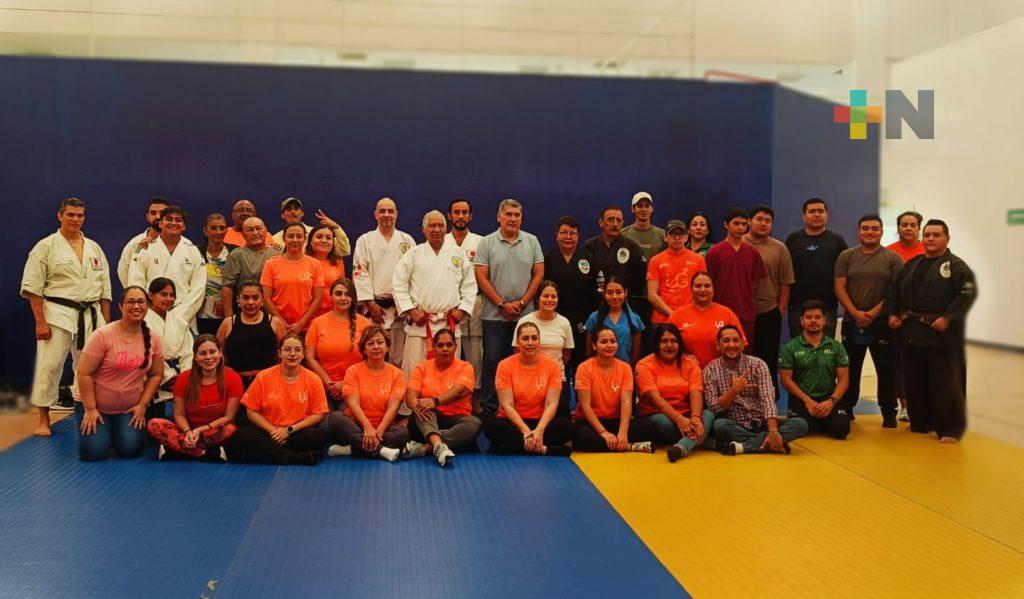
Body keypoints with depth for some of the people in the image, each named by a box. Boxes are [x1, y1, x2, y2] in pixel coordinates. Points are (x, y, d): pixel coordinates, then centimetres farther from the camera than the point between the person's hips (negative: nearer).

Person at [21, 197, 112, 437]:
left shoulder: (94, 248, 12)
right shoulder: (46, 247, -1)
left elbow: (105, 288, 14)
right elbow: (32, 288, -5)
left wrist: (106, 322, 9)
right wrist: (40, 322, -12)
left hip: (91, 316, 4)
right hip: (58, 315, -4)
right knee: (49, 365, -4)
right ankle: (43, 419, 7)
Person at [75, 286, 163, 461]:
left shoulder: (152, 339, -4)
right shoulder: (103, 335, -17)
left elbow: (156, 375, 4)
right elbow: (84, 373, -15)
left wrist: (142, 405, -5)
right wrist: (90, 409, -15)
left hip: (130, 408, 3)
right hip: (95, 406, -3)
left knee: (131, 449, -17)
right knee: (94, 452, -17)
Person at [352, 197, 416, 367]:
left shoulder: (407, 241, 8)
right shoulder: (365, 241, 6)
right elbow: (360, 274, 0)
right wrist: (371, 304, -7)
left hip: (401, 307, 1)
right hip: (375, 306, -1)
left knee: (398, 356, 3)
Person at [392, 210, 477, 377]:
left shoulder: (458, 254, 11)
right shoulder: (413, 254, 6)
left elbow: (470, 285, 13)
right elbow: (398, 284, 3)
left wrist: (462, 309, 2)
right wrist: (410, 310, -5)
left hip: (449, 324, 2)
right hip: (419, 323, -1)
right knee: (414, 369, -4)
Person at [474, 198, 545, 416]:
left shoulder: (532, 241, 7)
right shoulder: (487, 243, 1)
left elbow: (538, 275, 4)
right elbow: (481, 278, -3)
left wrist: (521, 303, -6)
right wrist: (502, 304, -8)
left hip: (525, 314, 2)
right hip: (495, 315, -2)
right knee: (492, 362, 1)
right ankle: (488, 410, 8)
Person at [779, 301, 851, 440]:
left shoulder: (836, 347, 9)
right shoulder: (790, 347, 3)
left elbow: (843, 379, 5)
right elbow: (786, 379, -2)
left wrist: (831, 401, -12)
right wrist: (807, 400, -12)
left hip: (828, 399, 2)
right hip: (801, 399, -2)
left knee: (841, 428, -24)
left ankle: (821, 422, 11)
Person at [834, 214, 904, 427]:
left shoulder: (893, 258, 2)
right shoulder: (846, 256, 6)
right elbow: (840, 288, 1)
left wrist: (875, 312, -13)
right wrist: (855, 313, -11)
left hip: (882, 323, -2)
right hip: (852, 322, 2)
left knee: (887, 370, 2)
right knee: (850, 368, 10)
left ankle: (889, 413, 12)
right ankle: (846, 409, 21)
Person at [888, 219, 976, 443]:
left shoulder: (956, 265, -4)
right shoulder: (912, 264, 15)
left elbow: (968, 293, -14)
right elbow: (896, 291, 19)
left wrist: (947, 318, -20)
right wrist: (894, 314, 6)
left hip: (942, 335, -6)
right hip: (912, 333, 6)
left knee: (945, 384, -4)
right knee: (915, 382, 12)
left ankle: (950, 429, 5)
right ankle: (920, 423, 25)